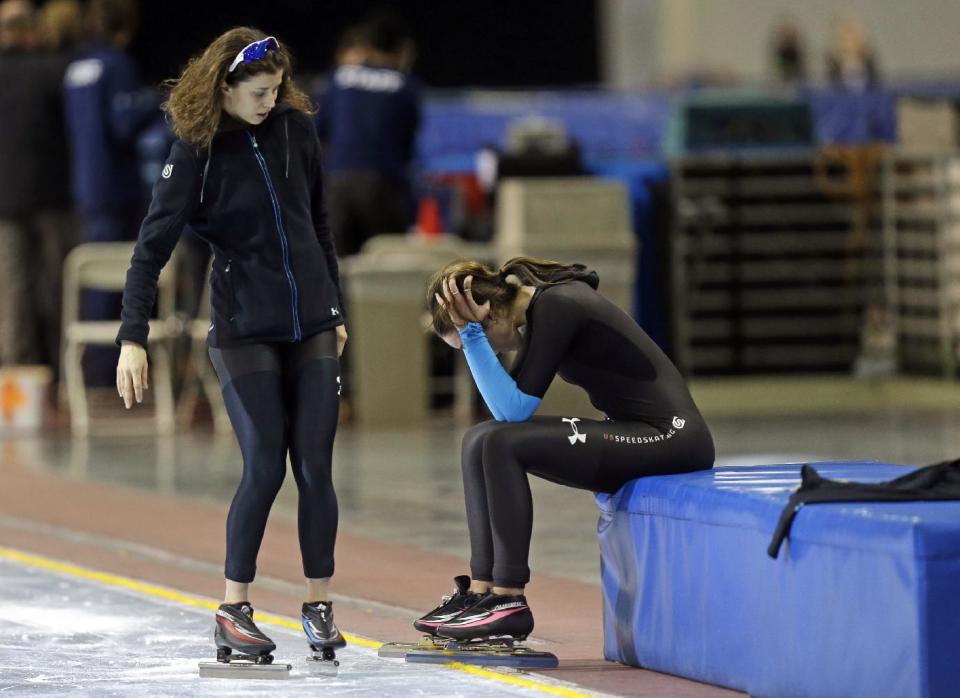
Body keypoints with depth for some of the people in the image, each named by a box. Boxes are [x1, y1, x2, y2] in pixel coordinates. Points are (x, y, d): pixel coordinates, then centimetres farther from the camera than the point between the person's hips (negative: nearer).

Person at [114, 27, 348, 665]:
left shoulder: (297, 128, 1)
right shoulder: (198, 149, -11)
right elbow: (155, 244, -14)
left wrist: (336, 311, 17)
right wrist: (133, 337, -21)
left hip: (311, 325, 4)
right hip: (244, 328, -4)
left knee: (315, 467, 0)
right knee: (265, 467, -9)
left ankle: (320, 605, 10)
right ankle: (234, 612, 2)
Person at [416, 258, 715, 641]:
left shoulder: (555, 307, -17)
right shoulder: (539, 303, 11)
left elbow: (514, 409, -20)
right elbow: (508, 409, 13)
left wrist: (472, 333, -18)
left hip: (668, 437, -11)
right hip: (636, 436, 11)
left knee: (504, 443, -19)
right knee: (480, 441, 6)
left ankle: (508, 602, -13)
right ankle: (480, 591, 4)